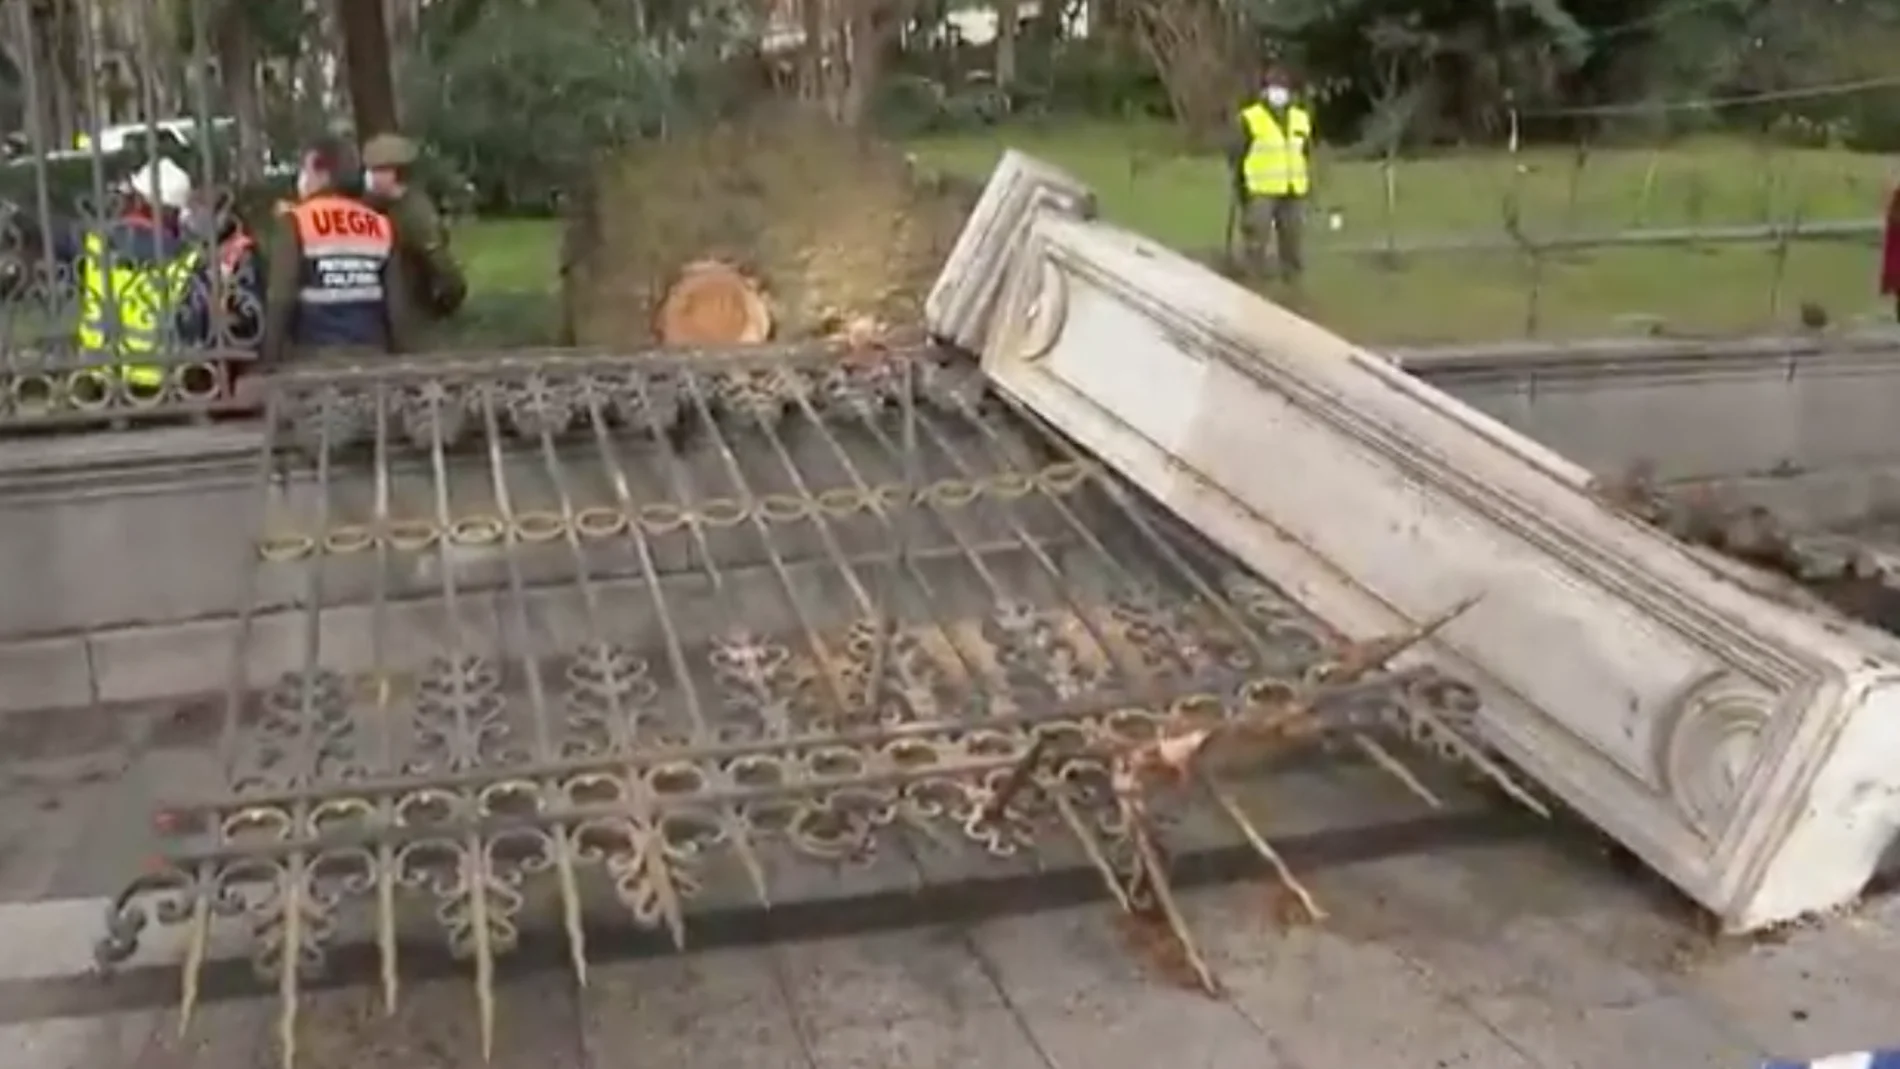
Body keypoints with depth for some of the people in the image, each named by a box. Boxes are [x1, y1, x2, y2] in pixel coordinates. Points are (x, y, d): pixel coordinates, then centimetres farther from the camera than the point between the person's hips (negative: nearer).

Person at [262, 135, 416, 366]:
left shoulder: (296, 222, -5)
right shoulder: (380, 225, 6)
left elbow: (280, 299, -9)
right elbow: (398, 304, 6)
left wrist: (270, 361, -4)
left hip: (314, 358, -4)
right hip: (371, 356, 4)